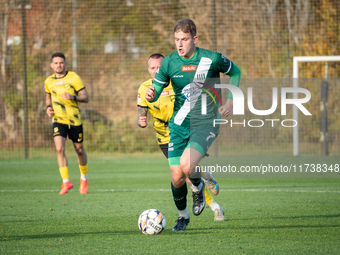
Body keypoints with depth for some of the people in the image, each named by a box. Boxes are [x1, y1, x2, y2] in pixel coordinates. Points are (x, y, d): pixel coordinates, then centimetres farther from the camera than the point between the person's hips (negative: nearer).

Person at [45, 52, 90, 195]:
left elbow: (86, 98, -5)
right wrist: (48, 107, 5)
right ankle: (66, 182, -14)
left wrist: (73, 97, -23)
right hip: (58, 119, 1)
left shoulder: (73, 78, -6)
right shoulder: (49, 81, 5)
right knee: (59, 148, -19)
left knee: (79, 150, 10)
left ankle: (84, 178, 35)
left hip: (74, 120, -1)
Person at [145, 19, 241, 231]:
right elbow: (155, 90, 2)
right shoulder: (169, 63, -3)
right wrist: (151, 96, -23)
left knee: (186, 165, -27)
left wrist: (230, 101, 0)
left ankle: (198, 187, 8)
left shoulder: (211, 59, -9)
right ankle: (183, 215, 26)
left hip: (206, 124, -3)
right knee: (177, 178, -3)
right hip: (179, 125, 3)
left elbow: (235, 72, 10)